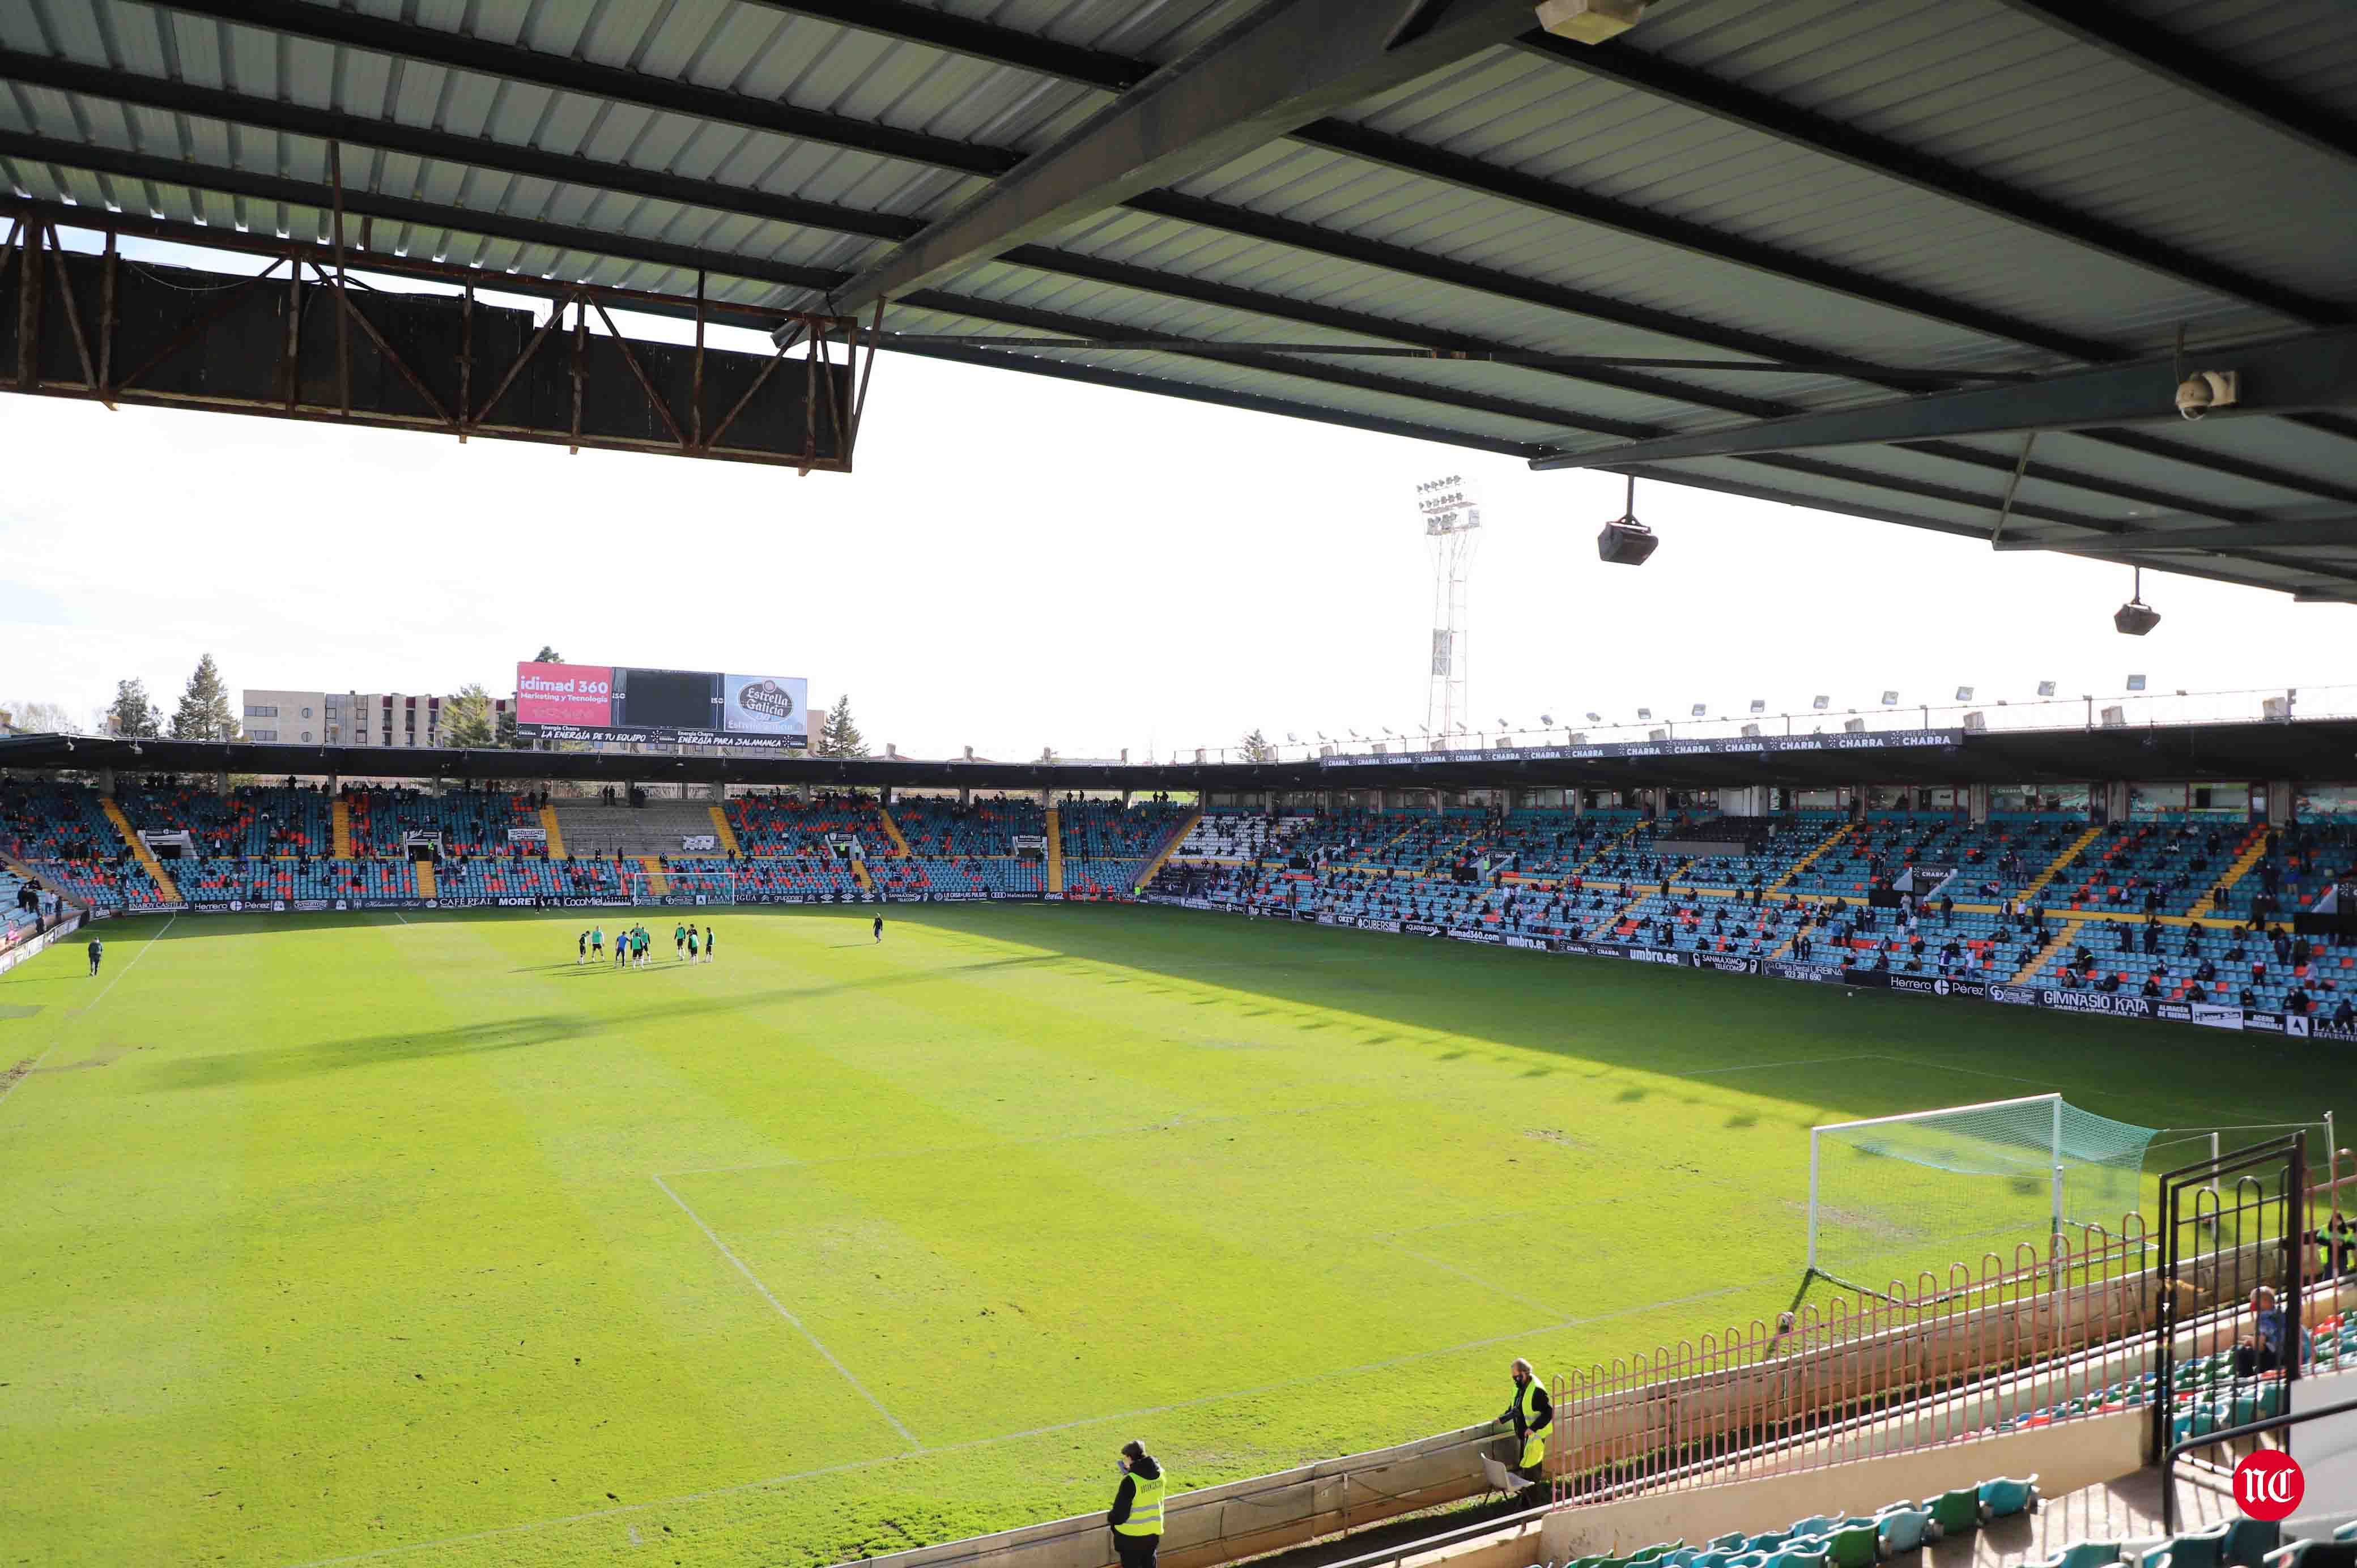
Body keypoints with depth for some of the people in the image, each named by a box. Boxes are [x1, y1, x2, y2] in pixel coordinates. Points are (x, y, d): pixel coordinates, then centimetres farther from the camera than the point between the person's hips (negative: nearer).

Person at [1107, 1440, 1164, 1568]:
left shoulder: (1130, 1481, -25)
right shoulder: (1160, 1473, -7)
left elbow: (1120, 1510, -19)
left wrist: (1111, 1519, 1)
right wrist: (1128, 1471, 20)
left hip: (1132, 1535, -6)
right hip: (1154, 1531, 6)